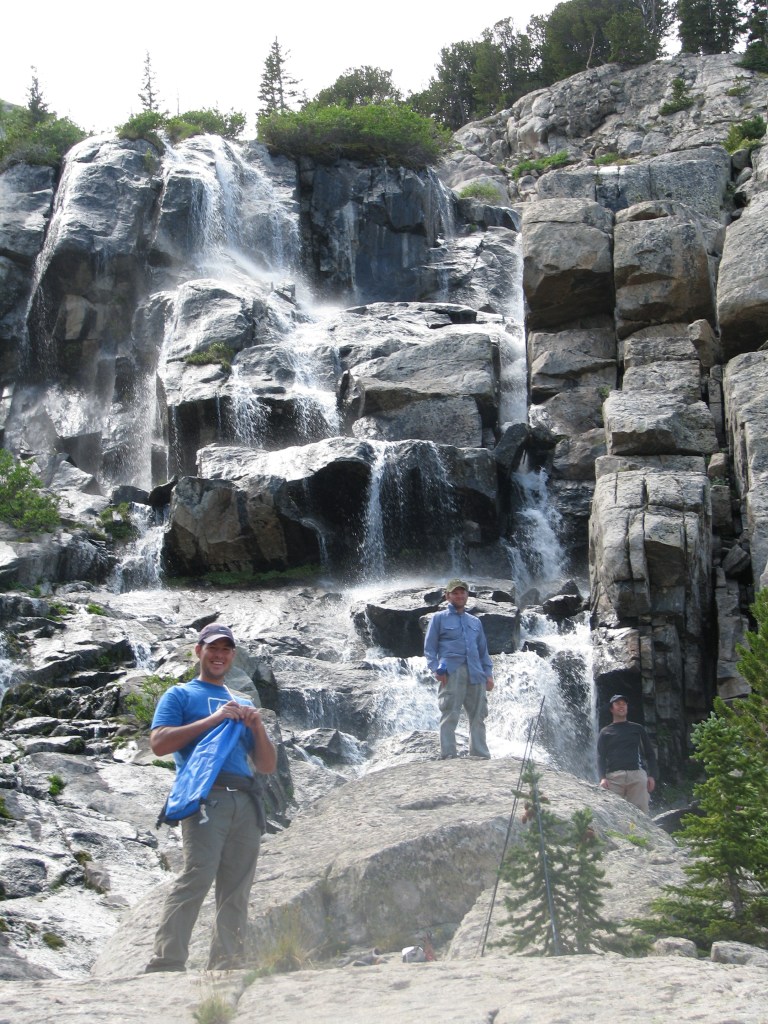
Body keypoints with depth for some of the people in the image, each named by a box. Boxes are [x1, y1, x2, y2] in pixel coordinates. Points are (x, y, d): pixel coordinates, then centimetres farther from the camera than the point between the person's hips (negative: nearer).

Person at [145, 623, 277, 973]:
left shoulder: (243, 704, 30)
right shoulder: (180, 695, 15)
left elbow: (268, 766, 24)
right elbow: (159, 743, -2)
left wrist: (257, 727, 5)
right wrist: (213, 718, -5)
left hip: (244, 802, 6)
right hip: (205, 795, -5)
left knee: (236, 893, -1)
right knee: (196, 878, -20)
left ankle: (226, 970, 0)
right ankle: (165, 966, -22)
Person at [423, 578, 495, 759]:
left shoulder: (475, 621, 23)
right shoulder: (439, 618, 10)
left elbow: (483, 650, 23)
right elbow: (429, 648, 6)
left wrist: (489, 674, 12)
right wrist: (436, 668, -9)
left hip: (476, 674, 4)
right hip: (451, 673, -4)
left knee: (478, 717, 3)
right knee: (449, 717, -9)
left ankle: (481, 757, 6)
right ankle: (448, 757, -10)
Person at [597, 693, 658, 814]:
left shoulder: (638, 729, 20)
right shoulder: (605, 732, 18)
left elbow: (650, 753, 17)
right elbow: (601, 757, 8)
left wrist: (652, 776, 4)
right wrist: (602, 777, -9)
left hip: (637, 774, 0)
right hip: (614, 777, 0)